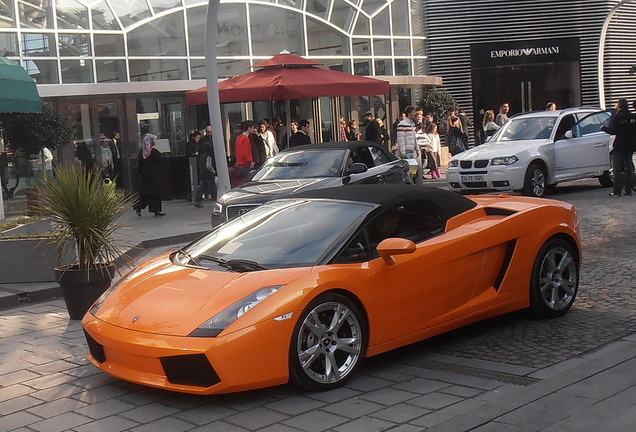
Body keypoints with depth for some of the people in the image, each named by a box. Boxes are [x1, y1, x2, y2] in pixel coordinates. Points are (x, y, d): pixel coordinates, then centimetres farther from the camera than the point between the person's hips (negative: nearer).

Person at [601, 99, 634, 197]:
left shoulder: (617, 117, -11)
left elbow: (613, 131, -15)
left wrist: (603, 128, 0)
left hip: (619, 147, -6)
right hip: (630, 146, 6)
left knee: (617, 169, -3)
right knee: (628, 168, 10)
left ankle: (617, 191, -7)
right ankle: (628, 190, 9)